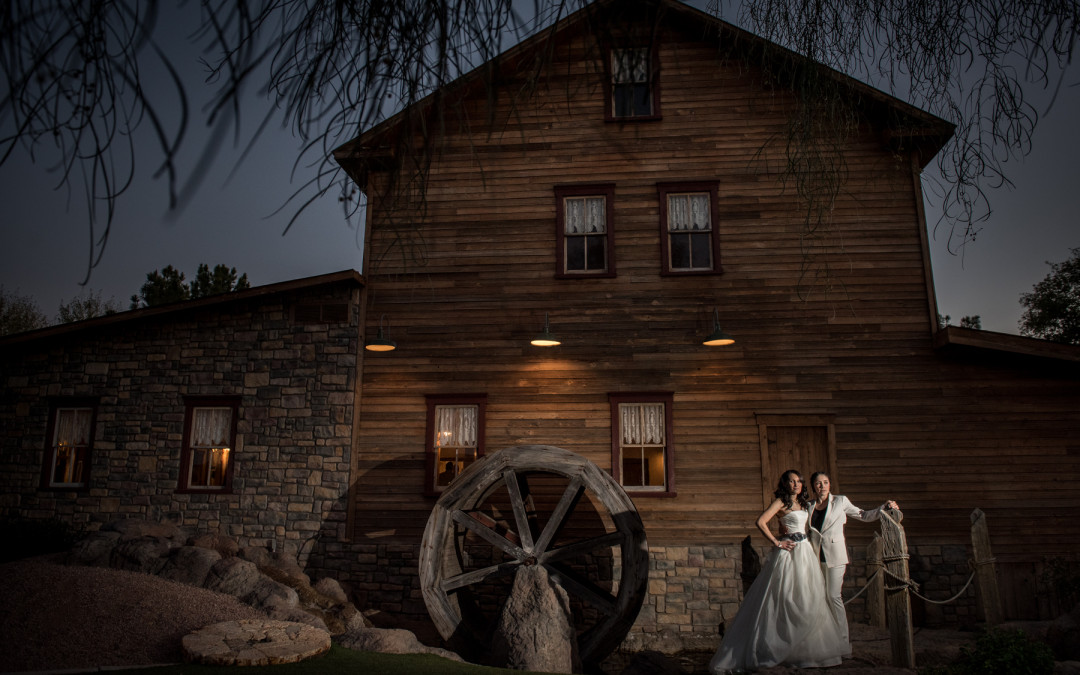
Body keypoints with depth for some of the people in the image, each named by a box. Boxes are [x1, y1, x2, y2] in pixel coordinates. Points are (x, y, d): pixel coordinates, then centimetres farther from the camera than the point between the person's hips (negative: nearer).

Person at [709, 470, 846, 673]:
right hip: (789, 553, -8)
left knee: (806, 601, 9)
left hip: (805, 551, 8)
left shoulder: (803, 503, 14)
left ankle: (803, 651, 19)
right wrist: (777, 542, -15)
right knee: (786, 600, -6)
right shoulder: (781, 502, -9)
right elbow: (760, 522, -20)